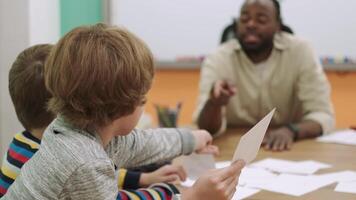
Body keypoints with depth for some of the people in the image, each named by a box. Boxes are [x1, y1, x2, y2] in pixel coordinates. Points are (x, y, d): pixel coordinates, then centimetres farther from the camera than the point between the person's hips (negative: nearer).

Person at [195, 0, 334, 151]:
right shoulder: (218, 59, -12)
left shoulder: (300, 52, -11)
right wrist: (214, 103, -40)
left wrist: (290, 131, -33)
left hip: (287, 150, 1)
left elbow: (323, 115, -14)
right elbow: (208, 129, -19)